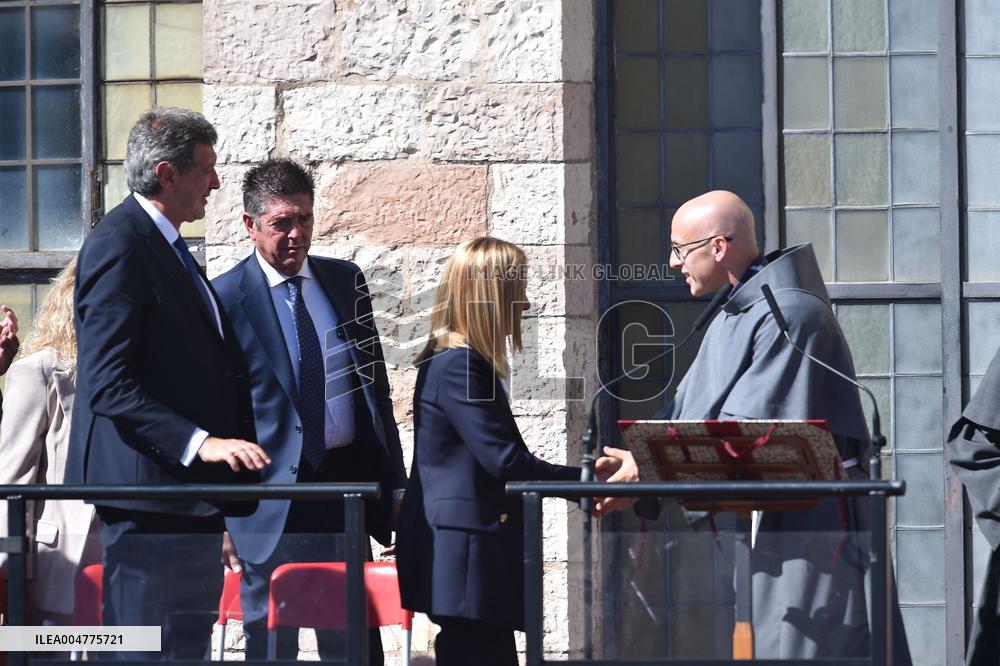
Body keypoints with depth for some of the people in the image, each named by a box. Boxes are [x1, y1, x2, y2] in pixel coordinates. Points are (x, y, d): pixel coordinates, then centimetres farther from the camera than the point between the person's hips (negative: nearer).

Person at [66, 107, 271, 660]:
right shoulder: (118, 246, -13)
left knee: (189, 645, 11)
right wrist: (199, 443, -26)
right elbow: (108, 385, -21)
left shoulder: (165, 244, 19)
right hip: (150, 491, -10)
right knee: (151, 652, -8)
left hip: (191, 495, 10)